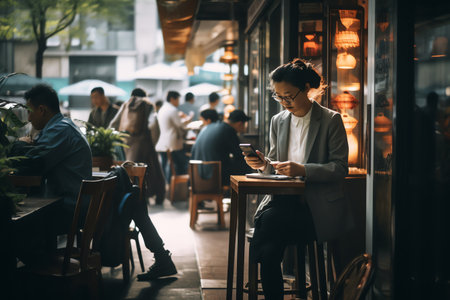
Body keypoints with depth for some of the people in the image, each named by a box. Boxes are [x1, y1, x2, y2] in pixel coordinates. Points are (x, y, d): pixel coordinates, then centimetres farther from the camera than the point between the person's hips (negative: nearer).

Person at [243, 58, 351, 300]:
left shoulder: (331, 120, -1)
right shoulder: (278, 121, 16)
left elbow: (340, 168, -6)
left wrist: (303, 170, -20)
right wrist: (264, 164, -4)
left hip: (317, 207, -4)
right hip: (283, 199, 4)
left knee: (271, 219, -32)